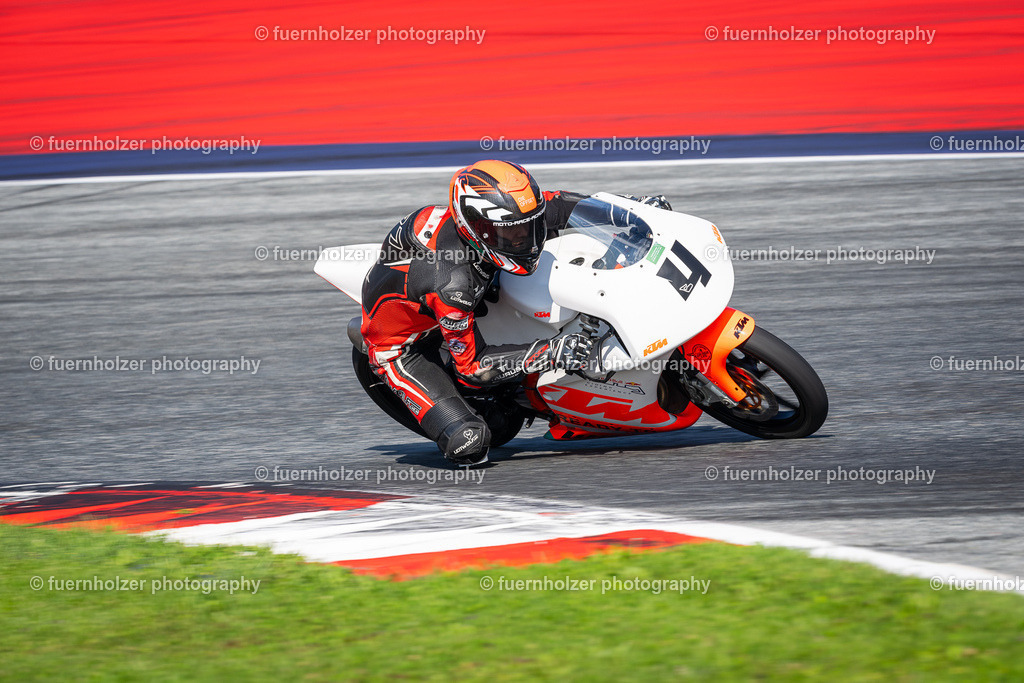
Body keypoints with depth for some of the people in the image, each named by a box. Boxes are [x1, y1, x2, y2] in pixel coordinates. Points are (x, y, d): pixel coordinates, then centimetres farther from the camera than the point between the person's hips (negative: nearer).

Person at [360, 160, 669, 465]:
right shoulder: (450, 283, -43)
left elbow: (555, 204, -1)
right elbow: (471, 366, -31)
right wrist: (549, 354, -38)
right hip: (401, 347, -7)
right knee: (469, 442, -25)